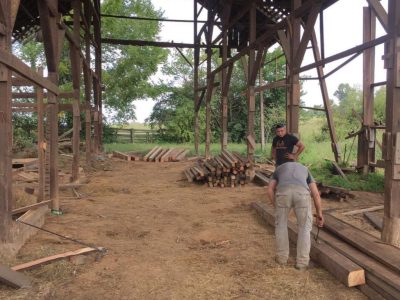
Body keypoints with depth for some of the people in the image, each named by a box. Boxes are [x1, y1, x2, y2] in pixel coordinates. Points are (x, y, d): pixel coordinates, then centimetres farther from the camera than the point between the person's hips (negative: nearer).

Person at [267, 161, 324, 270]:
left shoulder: (279, 169, 40)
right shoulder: (305, 170, 41)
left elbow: (270, 191, 24)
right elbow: (316, 194, 31)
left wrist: (277, 209, 32)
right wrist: (319, 214, 40)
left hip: (283, 192, 0)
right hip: (302, 193, 0)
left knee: (281, 224, 24)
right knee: (304, 227, 19)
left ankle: (282, 257, 33)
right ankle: (302, 261, 22)